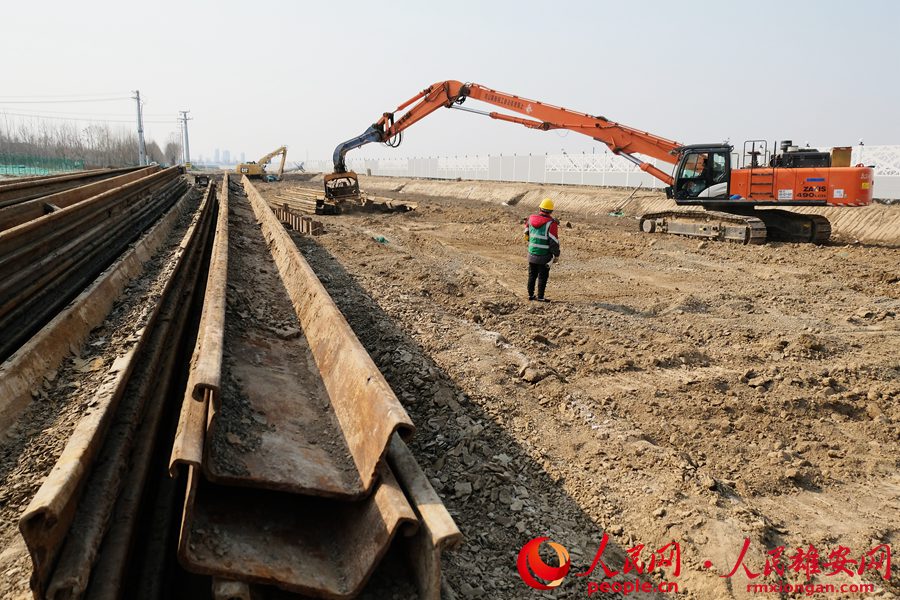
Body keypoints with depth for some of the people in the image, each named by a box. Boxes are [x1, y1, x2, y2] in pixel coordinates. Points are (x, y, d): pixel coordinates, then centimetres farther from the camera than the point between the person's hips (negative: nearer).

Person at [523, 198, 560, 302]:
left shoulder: (531, 219, 0)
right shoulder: (551, 223, -16)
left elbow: (527, 233, 15)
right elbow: (554, 241, -15)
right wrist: (556, 255, -5)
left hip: (531, 254, 5)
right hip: (544, 256, -5)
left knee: (532, 275, 16)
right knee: (542, 277, 5)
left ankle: (530, 295, 23)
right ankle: (540, 297, 8)